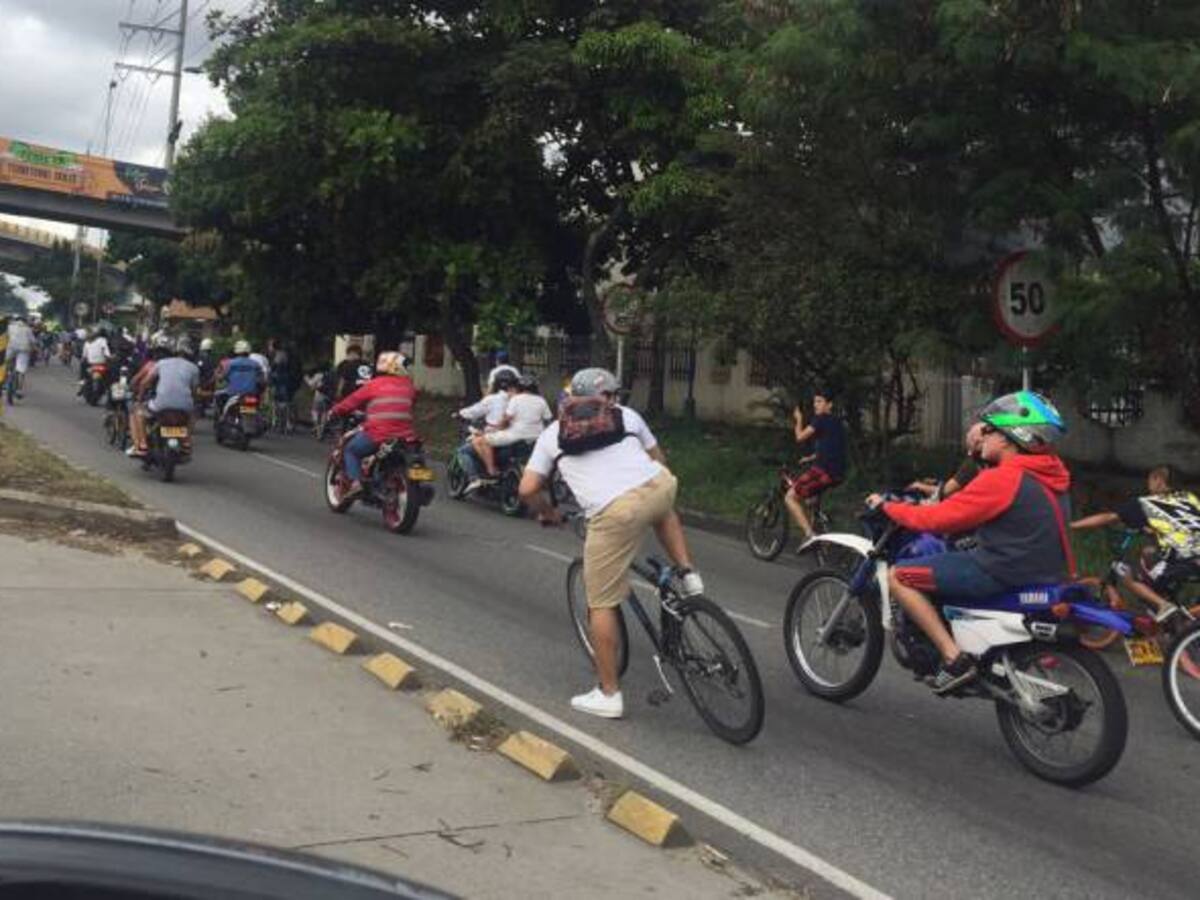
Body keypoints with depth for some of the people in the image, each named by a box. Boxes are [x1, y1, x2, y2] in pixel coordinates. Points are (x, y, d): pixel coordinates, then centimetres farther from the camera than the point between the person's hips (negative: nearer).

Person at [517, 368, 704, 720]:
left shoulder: (553, 433, 21)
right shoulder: (626, 415, 25)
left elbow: (527, 490, 13)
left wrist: (549, 513, 33)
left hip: (614, 512, -2)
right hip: (661, 486, 3)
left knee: (601, 604, 11)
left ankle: (608, 694, 17)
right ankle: (687, 574, 30)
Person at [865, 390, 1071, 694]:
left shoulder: (1003, 478, -18)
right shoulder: (1052, 473, 10)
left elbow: (940, 519, -15)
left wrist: (886, 507, -1)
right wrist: (940, 497, 29)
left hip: (1003, 575, -9)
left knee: (898, 576, -4)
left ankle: (954, 659, -10)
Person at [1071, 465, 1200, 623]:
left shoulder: (1146, 504, 9)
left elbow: (1107, 518, 7)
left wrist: (1069, 525, 12)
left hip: (1182, 561, -6)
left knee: (1129, 578, 15)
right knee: (1148, 553, 30)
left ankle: (1163, 605, -6)